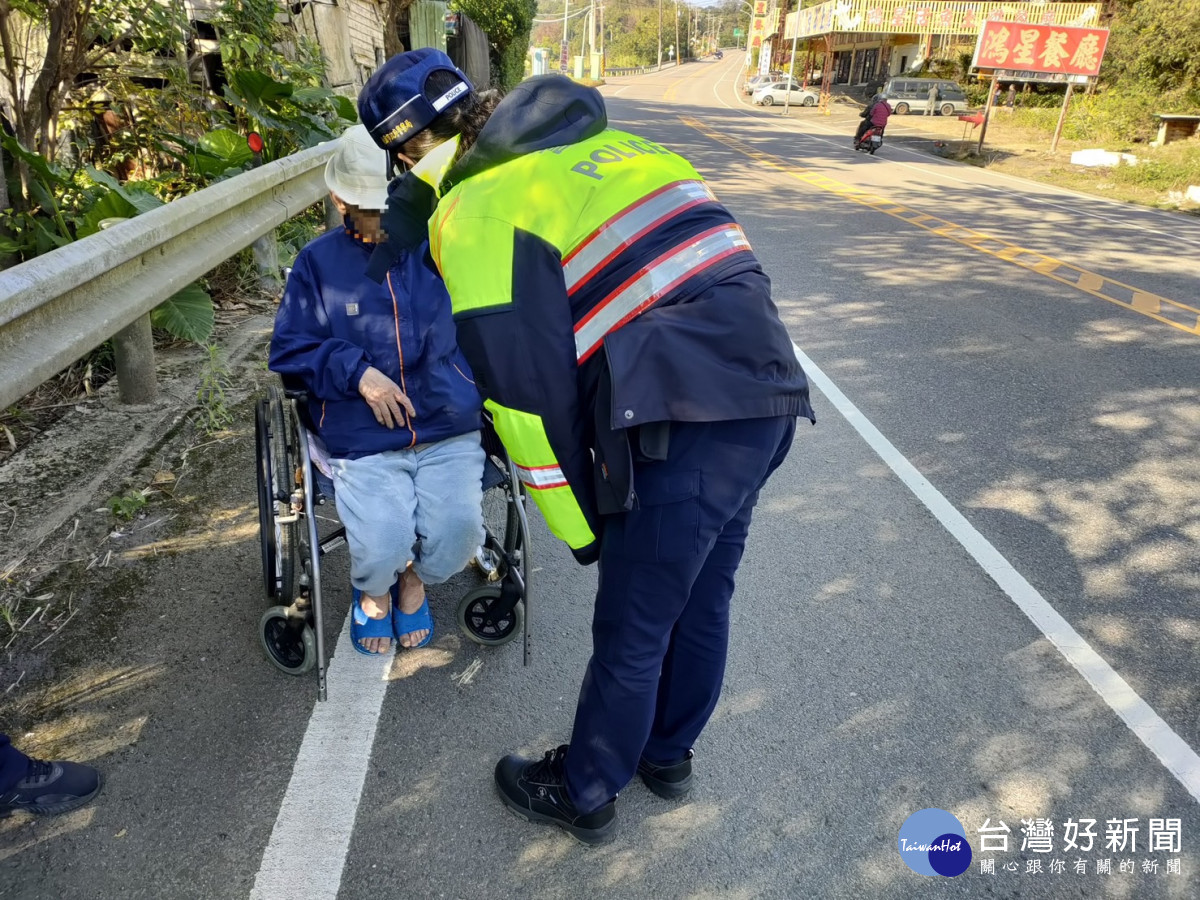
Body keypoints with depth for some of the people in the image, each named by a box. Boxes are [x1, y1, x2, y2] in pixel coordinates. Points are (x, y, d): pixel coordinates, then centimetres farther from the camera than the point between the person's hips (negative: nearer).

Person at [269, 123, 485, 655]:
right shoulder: (319, 262, 8)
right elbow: (289, 349, 7)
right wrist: (357, 372, -9)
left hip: (449, 432, 1)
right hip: (363, 442, -1)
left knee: (458, 529, -21)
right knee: (382, 546, -22)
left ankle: (414, 580, 17)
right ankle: (372, 591, 19)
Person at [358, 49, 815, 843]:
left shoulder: (480, 212, -4)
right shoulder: (605, 145, 19)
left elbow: (526, 393, -8)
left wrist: (581, 525, 3)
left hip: (687, 428, -8)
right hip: (769, 398, 8)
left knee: (632, 633, 12)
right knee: (703, 600, 24)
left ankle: (586, 797, 37)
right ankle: (668, 754, 48)